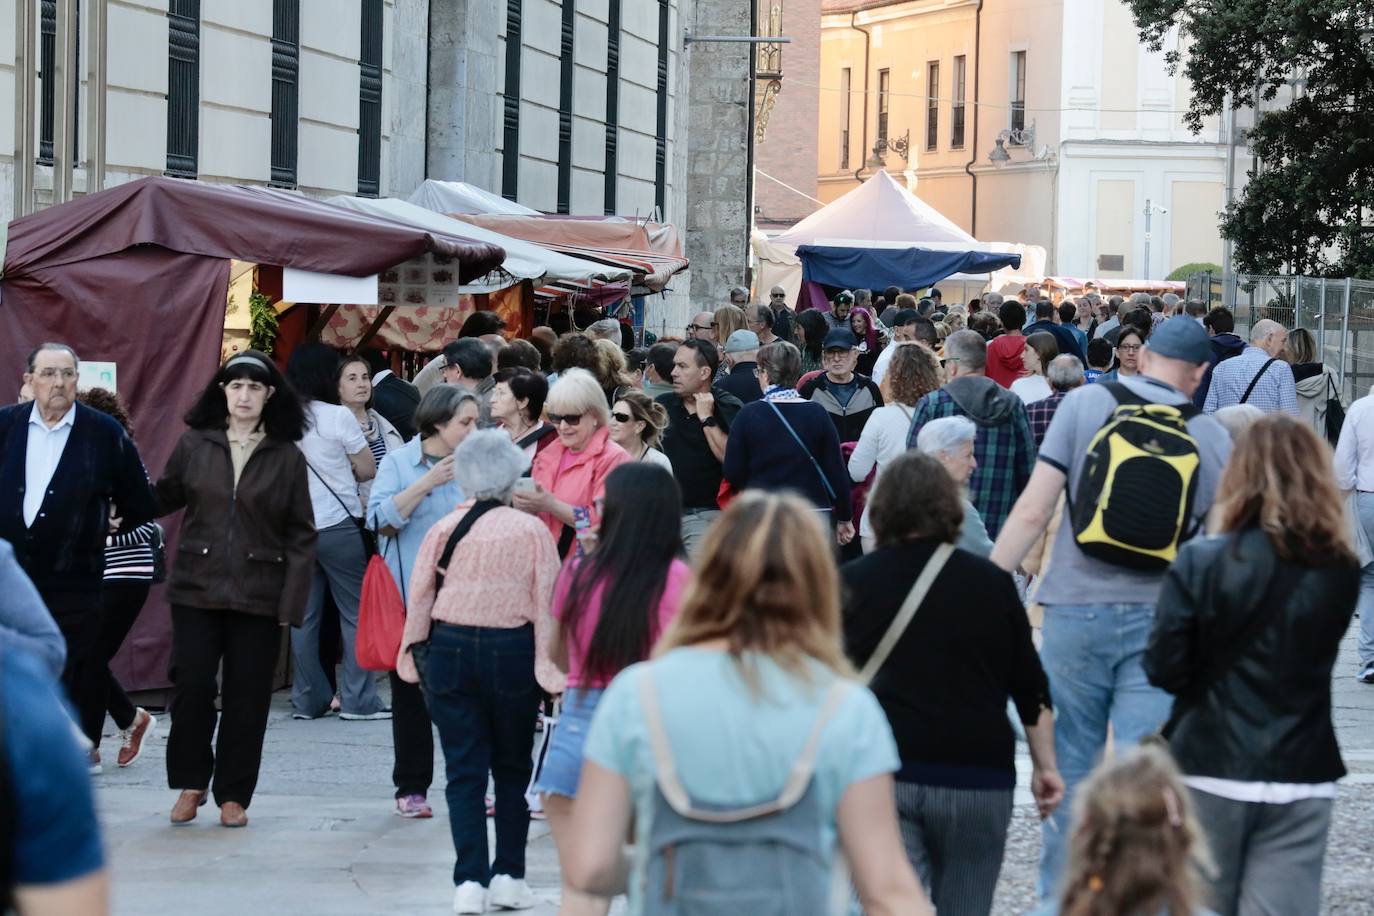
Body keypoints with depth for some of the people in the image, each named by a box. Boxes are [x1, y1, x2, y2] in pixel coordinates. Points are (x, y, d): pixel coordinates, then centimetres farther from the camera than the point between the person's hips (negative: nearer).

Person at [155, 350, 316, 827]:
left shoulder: (287, 457, 1)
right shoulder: (194, 444, 3)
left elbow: (301, 536, 1)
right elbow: (162, 498, 14)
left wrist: (292, 603, -5)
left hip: (259, 595, 0)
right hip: (196, 589, 1)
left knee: (247, 698, 3)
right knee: (192, 686, -4)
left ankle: (234, 794, 14)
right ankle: (191, 782, 15)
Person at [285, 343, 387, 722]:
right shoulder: (338, 417, -12)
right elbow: (368, 469, -3)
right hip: (338, 524, -4)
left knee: (304, 615, 10)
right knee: (355, 612, 4)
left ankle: (308, 699, 13)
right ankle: (357, 698, 2)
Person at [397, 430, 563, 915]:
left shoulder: (444, 529, -1)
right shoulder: (532, 530, -4)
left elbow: (419, 597, 1)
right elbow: (546, 601, -5)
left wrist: (414, 657, 9)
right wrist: (549, 666, -3)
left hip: (450, 651, 1)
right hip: (511, 652, -1)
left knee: (464, 770, 3)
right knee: (512, 768, 13)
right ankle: (508, 876, 13)